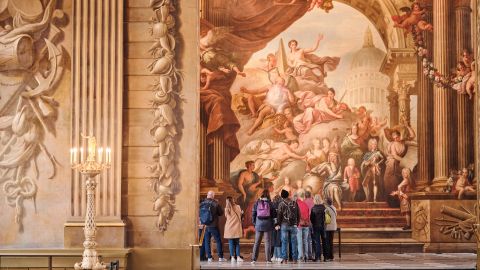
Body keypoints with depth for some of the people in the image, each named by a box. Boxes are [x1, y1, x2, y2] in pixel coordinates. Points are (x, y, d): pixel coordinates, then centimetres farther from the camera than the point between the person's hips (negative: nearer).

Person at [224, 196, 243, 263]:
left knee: (231, 243, 3)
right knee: (237, 243, 7)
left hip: (229, 227, 0)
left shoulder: (226, 209, -2)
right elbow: (240, 214, 9)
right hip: (237, 227, 0)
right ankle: (238, 257, 1)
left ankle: (232, 257, 0)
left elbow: (226, 216, 10)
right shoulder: (237, 207, -2)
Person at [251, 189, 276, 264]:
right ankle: (268, 259, 0)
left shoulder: (257, 202, 1)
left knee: (257, 242, 7)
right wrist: (272, 224, 12)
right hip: (267, 224, -1)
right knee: (267, 242, 3)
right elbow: (273, 214, -3)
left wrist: (254, 222, 11)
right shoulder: (270, 203, -3)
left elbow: (253, 213, 1)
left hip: (259, 224, 1)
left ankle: (254, 259, 4)